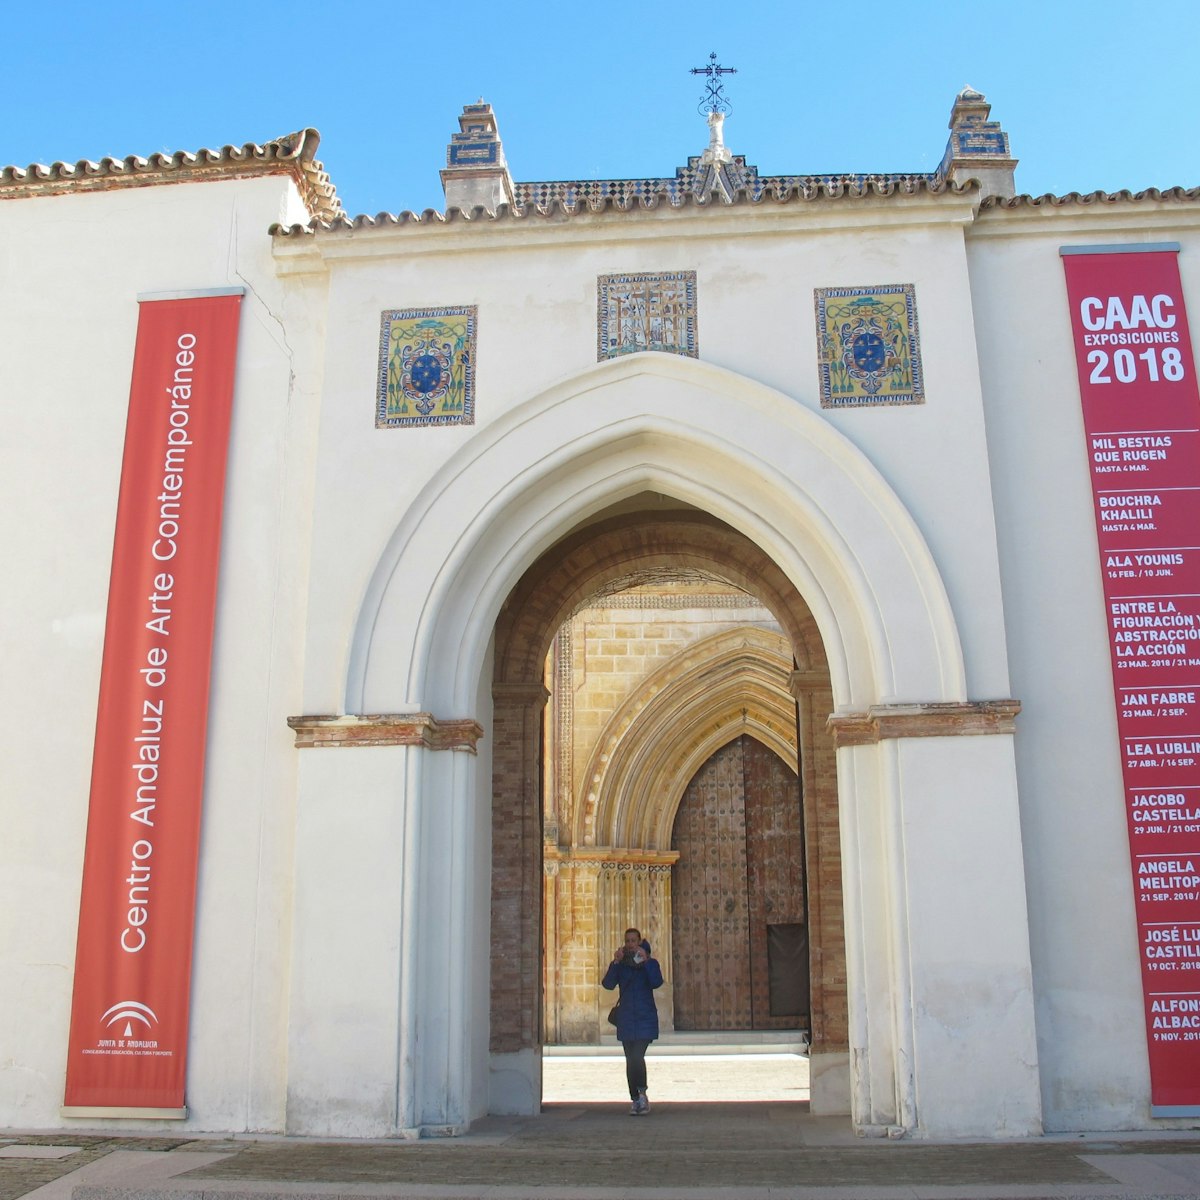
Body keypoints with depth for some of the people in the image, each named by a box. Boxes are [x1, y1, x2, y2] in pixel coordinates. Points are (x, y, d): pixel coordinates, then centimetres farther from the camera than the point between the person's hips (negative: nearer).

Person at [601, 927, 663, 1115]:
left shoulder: (650, 963, 2)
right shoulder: (620, 965, 6)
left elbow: (657, 983, -16)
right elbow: (607, 984, -9)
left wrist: (645, 961, -22)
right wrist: (616, 962, -18)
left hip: (646, 1018, -3)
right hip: (626, 1019, 3)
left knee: (637, 1056, -16)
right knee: (631, 1060, 5)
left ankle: (642, 1093, 4)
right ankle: (636, 1100, 16)